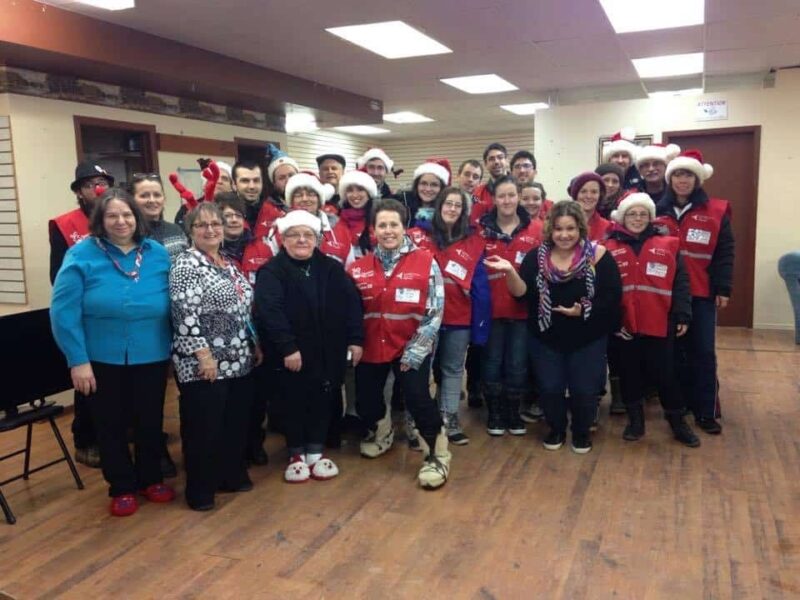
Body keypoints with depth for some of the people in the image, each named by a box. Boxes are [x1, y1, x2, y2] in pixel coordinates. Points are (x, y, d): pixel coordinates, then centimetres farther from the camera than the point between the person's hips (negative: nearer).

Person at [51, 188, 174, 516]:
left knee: (150, 422, 15)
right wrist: (78, 360, -14)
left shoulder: (158, 254, 0)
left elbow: (173, 306, 6)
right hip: (102, 360, -2)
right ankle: (122, 488, 32)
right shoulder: (81, 255, -9)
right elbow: (63, 311, -11)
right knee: (111, 425, 13)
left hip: (151, 358, 2)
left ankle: (151, 479, 37)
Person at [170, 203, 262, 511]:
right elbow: (185, 315, -20)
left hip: (238, 361, 8)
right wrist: (203, 354, -22)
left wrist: (255, 344, 17)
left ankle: (232, 475, 31)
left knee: (236, 421, 15)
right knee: (204, 426, 2)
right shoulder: (186, 265, -12)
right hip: (205, 364, -8)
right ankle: (200, 490, 16)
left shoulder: (229, 264, 13)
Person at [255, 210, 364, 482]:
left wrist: (355, 339, -6)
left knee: (323, 400, 11)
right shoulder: (271, 272, -7)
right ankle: (297, 454, 25)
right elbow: (269, 312, -19)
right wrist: (287, 348, -25)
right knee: (294, 402, 9)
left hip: (328, 352, 3)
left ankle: (316, 451, 28)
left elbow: (352, 302, 2)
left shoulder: (331, 268, 6)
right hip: (291, 353, -3)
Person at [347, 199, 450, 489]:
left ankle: (437, 456, 11)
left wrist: (415, 350, -14)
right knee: (365, 399, 14)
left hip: (411, 348, -4)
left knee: (418, 399, -11)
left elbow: (435, 311, -10)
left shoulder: (425, 262, -8)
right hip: (371, 347, 4)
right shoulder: (359, 267, 2)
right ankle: (380, 432, 47)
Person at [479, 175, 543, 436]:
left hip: (523, 308, 1)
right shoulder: (482, 228, -1)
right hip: (491, 308, 0)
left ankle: (514, 413, 27)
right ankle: (494, 414, 25)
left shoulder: (536, 228, 1)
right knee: (492, 362, 9)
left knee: (517, 364, 9)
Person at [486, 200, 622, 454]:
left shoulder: (598, 255, -9)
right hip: (545, 338, 2)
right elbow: (521, 292, -11)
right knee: (549, 389, 4)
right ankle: (556, 429, 32)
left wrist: (584, 310, -19)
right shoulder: (537, 256, -2)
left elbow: (613, 296, -9)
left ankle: (582, 431, 31)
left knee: (584, 390, 3)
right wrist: (510, 271, -27)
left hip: (588, 339, -1)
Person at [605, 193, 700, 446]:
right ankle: (635, 419, 27)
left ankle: (677, 422, 23)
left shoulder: (667, 245, 3)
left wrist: (683, 315, -4)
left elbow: (680, 283, 3)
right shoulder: (610, 248, 0)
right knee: (629, 373, 11)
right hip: (624, 324, 1)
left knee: (665, 373, 7)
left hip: (660, 323, 0)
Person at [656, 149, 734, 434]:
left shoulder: (716, 211, 0)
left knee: (703, 351, 1)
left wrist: (723, 289, -6)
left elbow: (724, 253, -1)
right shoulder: (658, 210, 6)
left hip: (702, 293, -2)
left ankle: (706, 412, 10)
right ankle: (681, 405, 24)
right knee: (677, 350, 11)